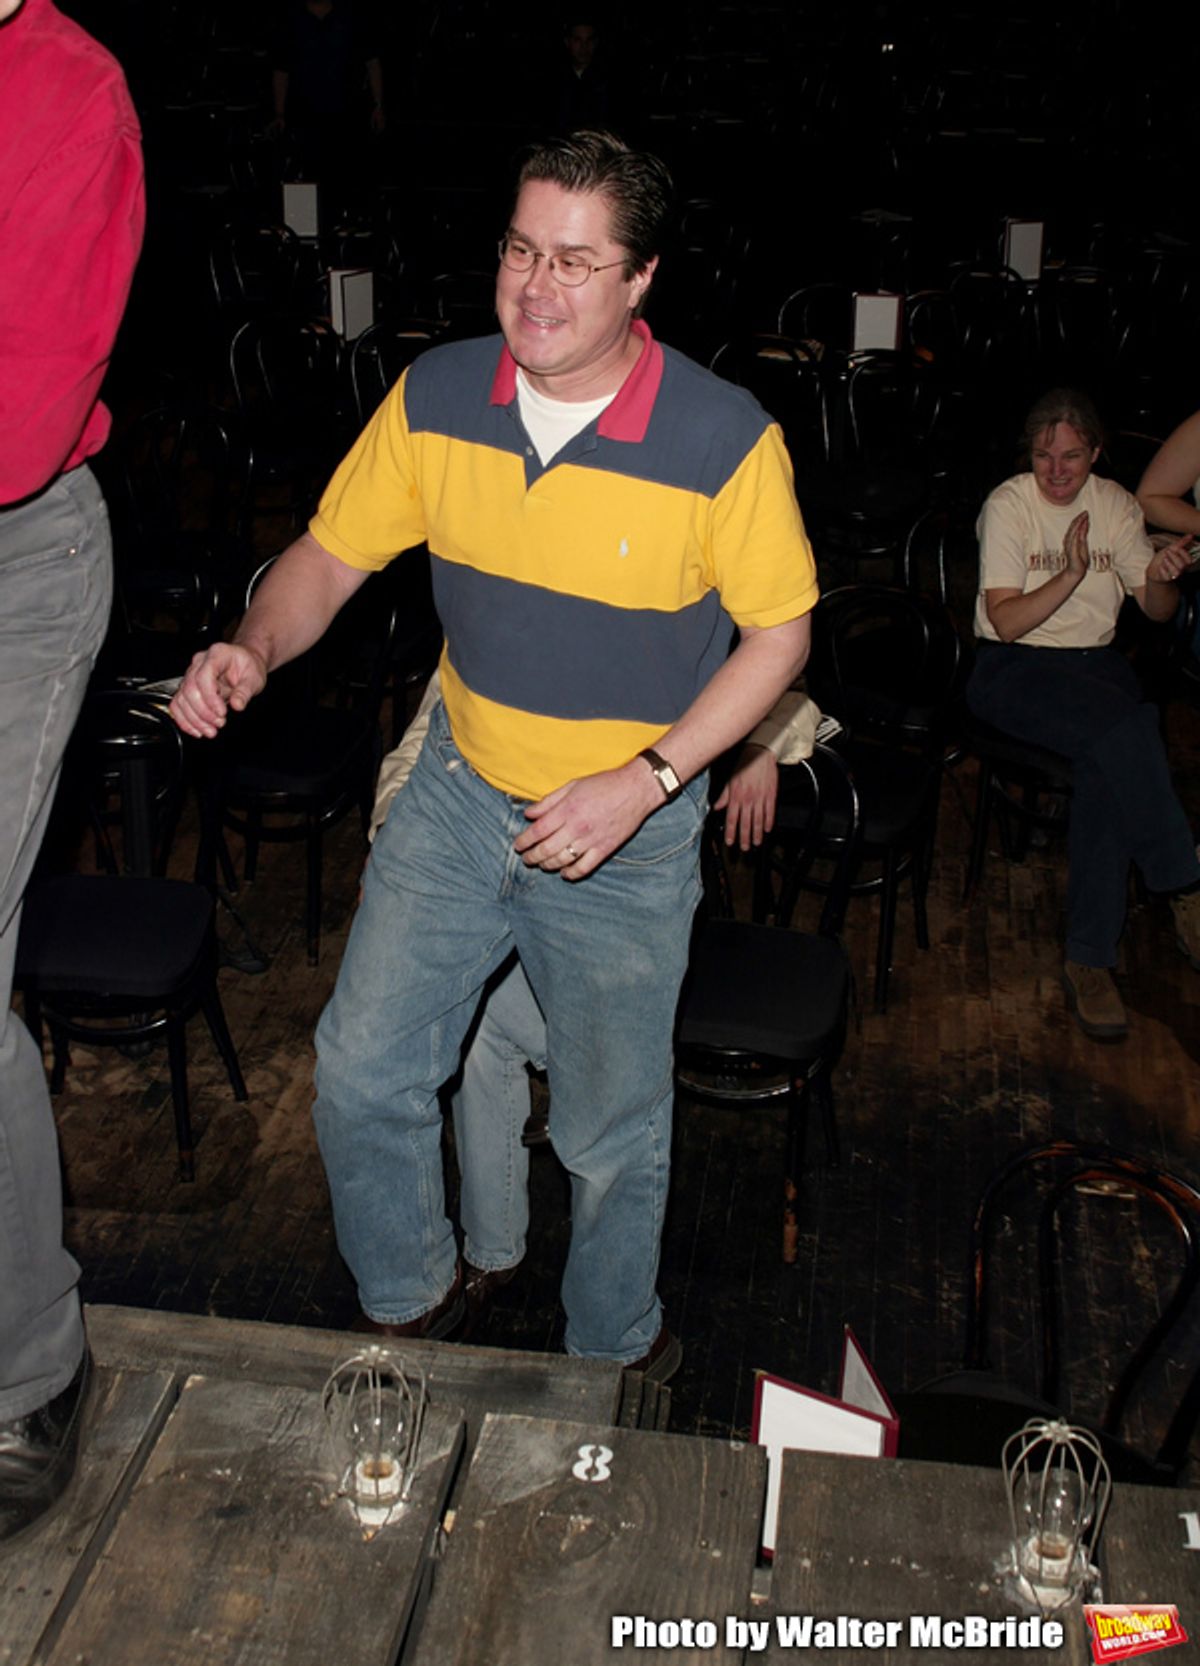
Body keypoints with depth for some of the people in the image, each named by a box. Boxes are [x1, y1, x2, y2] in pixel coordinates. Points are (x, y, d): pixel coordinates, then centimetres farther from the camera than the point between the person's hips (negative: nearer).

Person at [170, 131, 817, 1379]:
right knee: (359, 1073, 6)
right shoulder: (436, 397, -8)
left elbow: (779, 631, -9)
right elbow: (328, 557, 1)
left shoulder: (724, 441, -19)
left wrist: (643, 780, -20)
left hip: (629, 828, -3)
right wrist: (255, 649, -21)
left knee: (612, 1134, 11)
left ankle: (614, 1353, 41)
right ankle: (411, 1303, 36)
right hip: (461, 789, 4)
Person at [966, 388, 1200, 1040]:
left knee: (1108, 763, -31)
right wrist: (1071, 575, -26)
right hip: (1013, 669, -4)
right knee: (1125, 727, -34)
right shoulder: (1008, 505, -4)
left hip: (1095, 661, 4)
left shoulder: (1116, 505, 9)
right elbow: (1005, 620, -13)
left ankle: (1089, 959, -28)